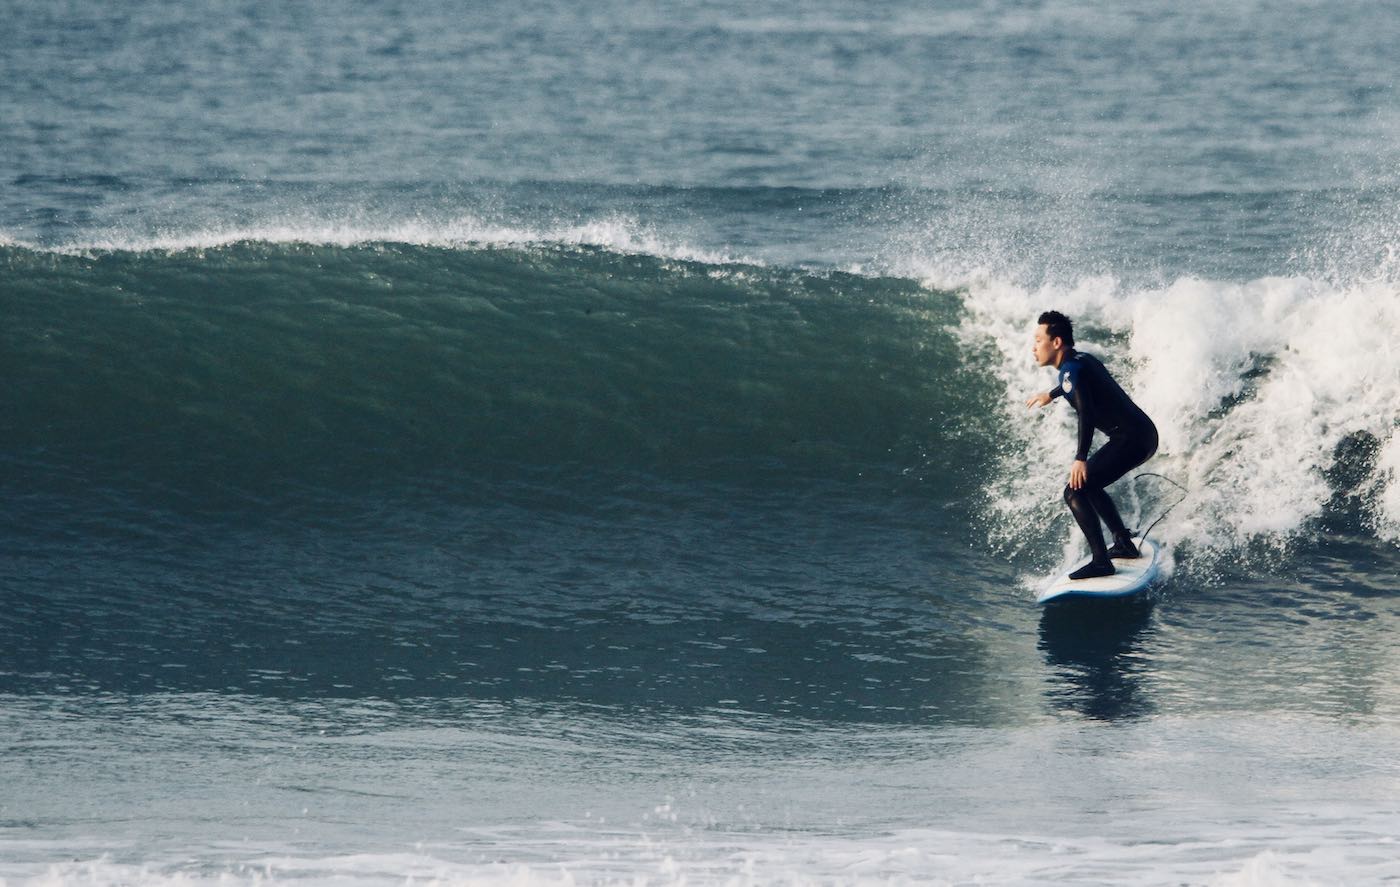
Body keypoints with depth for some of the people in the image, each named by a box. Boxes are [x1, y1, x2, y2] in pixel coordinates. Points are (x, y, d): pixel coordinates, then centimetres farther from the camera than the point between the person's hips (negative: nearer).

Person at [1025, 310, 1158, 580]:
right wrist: (1051, 395, 57)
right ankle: (1125, 544, 32)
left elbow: (1086, 412, -29)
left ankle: (1101, 561, -22)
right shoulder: (1082, 359, 15)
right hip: (1143, 434, 10)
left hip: (1130, 439, -10)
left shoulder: (1071, 370, -14)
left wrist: (1081, 458, -34)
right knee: (1089, 485, 28)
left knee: (1075, 492, -15)